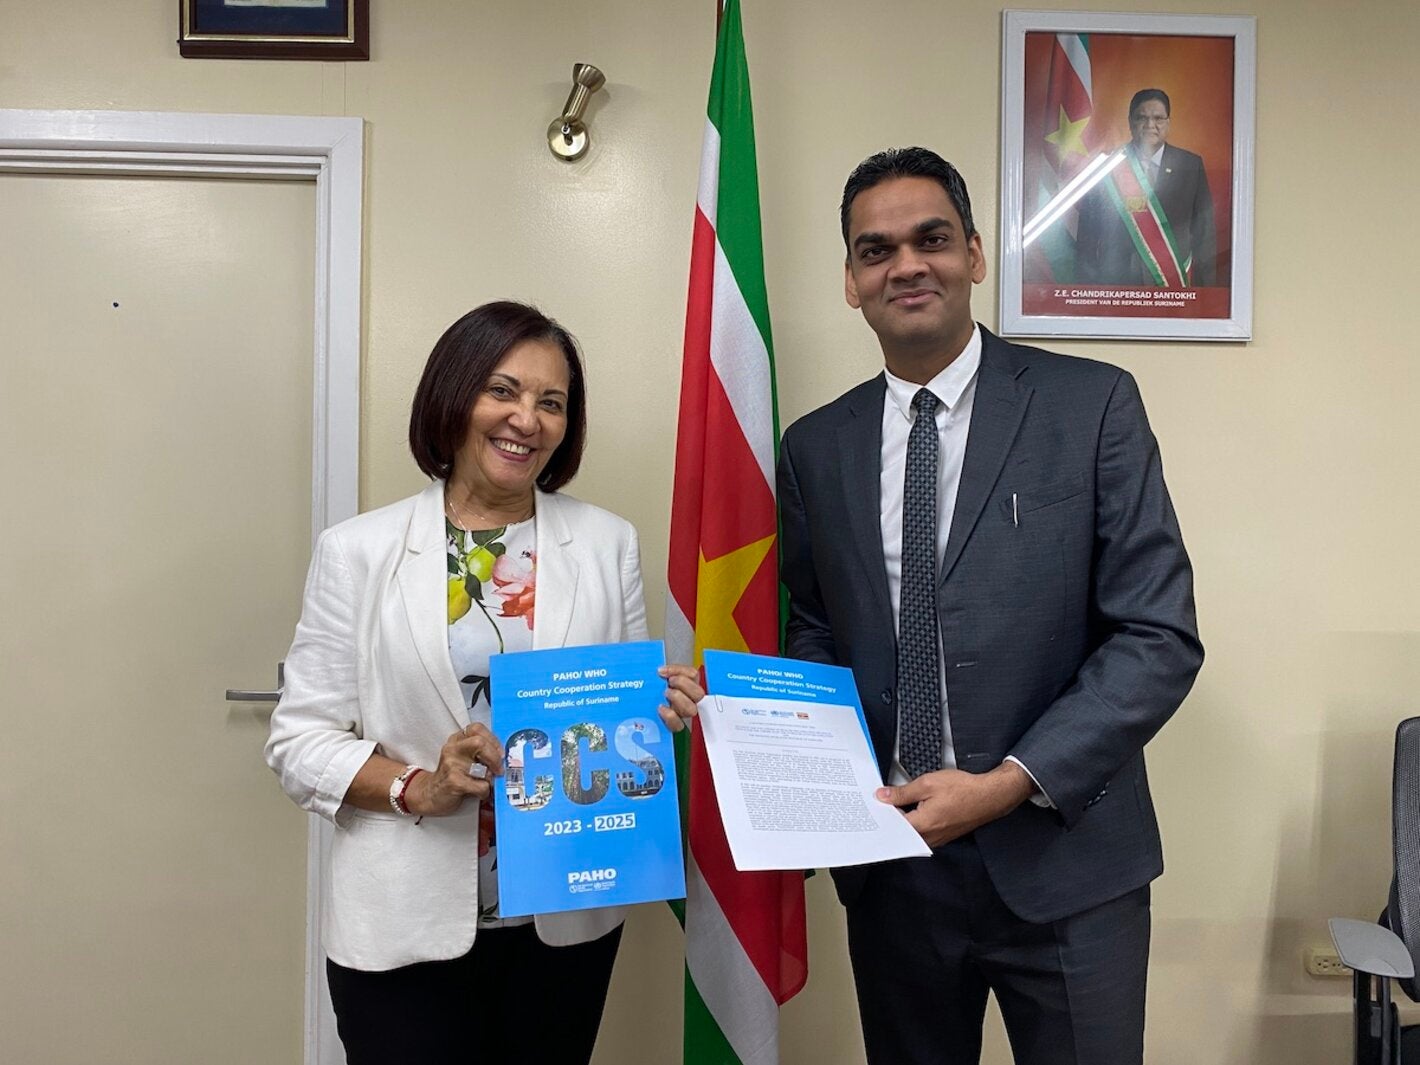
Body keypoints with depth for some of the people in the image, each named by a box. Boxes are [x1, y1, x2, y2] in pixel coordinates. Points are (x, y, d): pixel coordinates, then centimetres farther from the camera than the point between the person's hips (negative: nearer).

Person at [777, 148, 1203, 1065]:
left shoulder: (1093, 405, -6)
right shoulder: (815, 447, 3)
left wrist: (1012, 781, -17)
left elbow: (1160, 636, -9)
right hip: (889, 865, 3)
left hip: (1061, 860, -2)